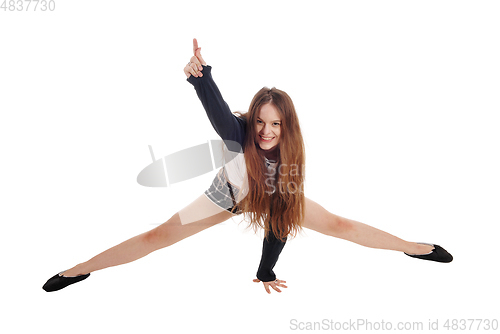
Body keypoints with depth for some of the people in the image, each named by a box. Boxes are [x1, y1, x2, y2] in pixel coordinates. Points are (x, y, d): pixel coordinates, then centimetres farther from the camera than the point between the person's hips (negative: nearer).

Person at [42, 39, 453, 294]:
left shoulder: (292, 164, -29)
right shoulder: (238, 132, -35)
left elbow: (282, 221, -21)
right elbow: (215, 104, -56)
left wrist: (266, 272, -15)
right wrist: (200, 72, -77)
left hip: (272, 199, 2)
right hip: (230, 193, -1)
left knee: (338, 224, 1)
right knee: (159, 236, -3)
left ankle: (414, 247, 20)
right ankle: (79, 270, 13)